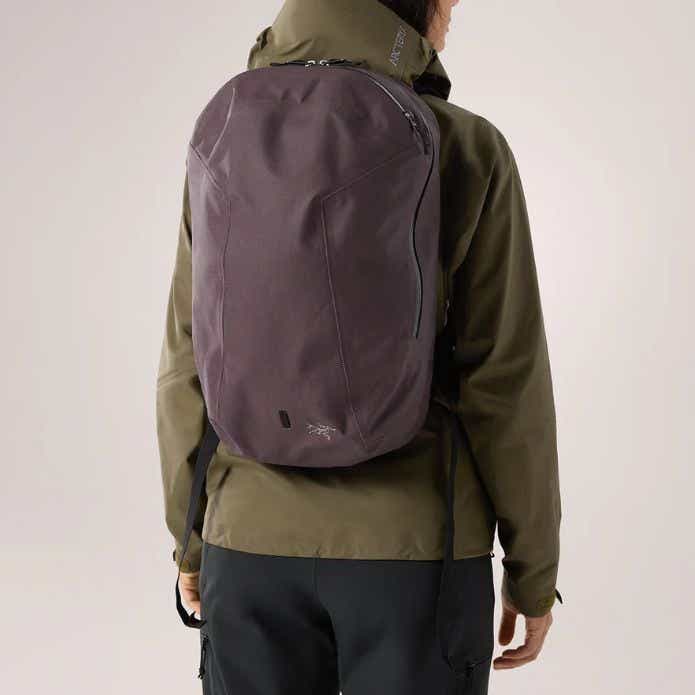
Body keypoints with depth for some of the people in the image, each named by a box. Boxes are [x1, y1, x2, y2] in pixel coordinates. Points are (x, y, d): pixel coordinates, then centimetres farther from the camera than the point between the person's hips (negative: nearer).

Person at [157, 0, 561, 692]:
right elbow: (507, 381, -10)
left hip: (254, 541, 3)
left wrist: (190, 536, 12)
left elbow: (189, 367, 1)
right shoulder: (468, 152, -10)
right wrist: (533, 569, 1)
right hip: (415, 548, -3)